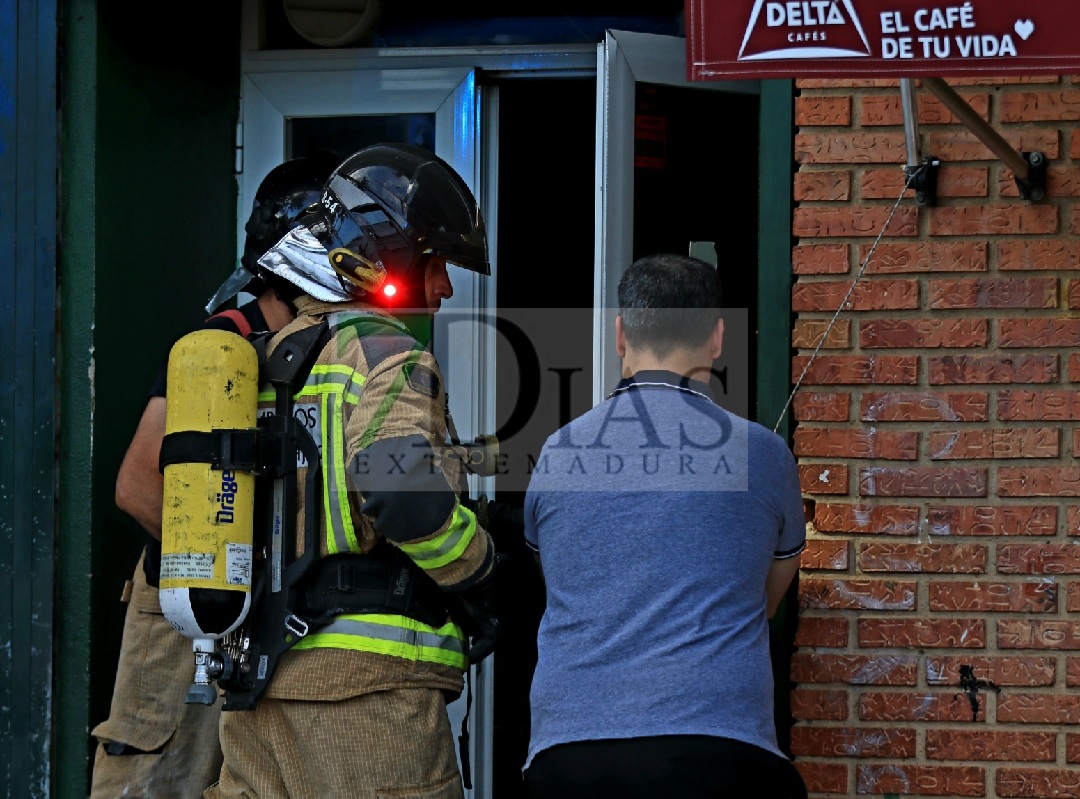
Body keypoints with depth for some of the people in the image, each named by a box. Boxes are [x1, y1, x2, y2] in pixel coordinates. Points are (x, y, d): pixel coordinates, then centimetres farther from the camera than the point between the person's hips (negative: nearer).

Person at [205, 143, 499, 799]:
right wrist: (478, 577, -10)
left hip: (256, 672, 8)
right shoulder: (386, 353, -7)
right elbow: (399, 483, -25)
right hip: (368, 675, -8)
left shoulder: (270, 357, 19)